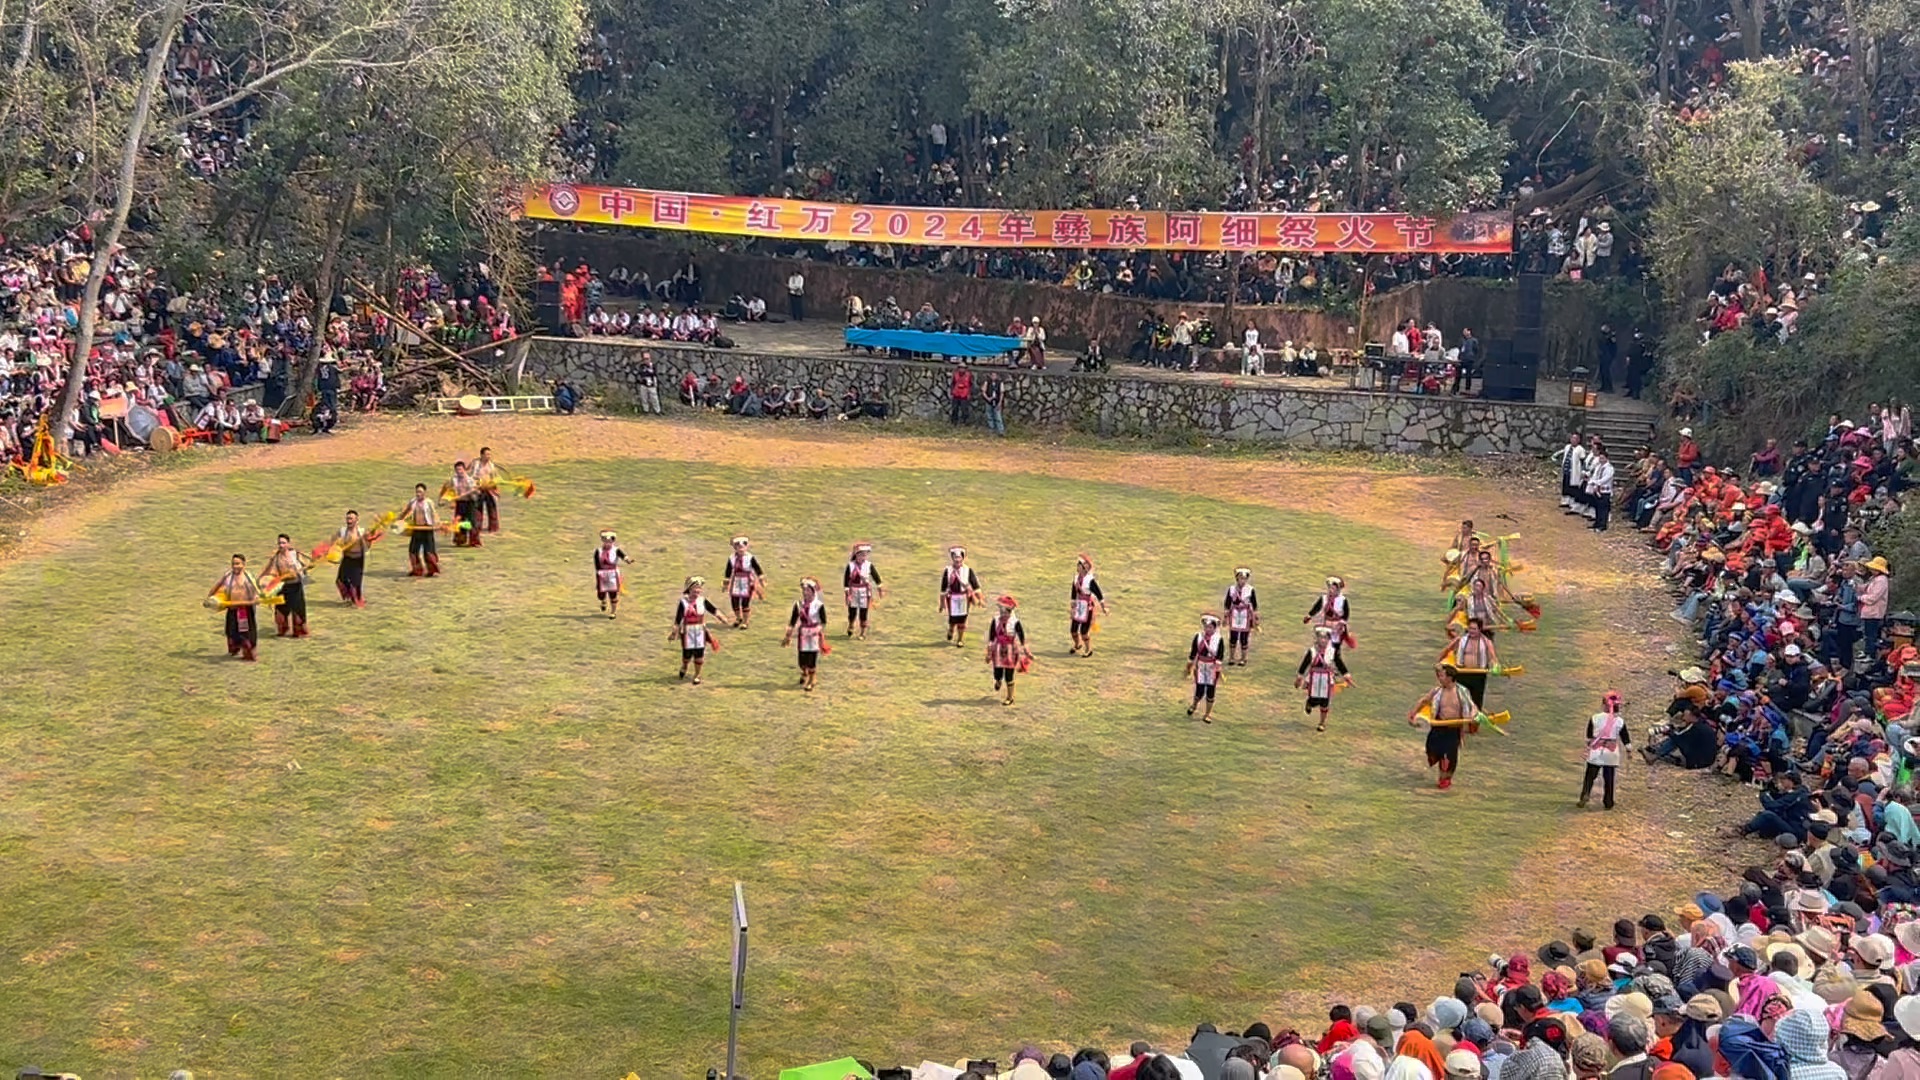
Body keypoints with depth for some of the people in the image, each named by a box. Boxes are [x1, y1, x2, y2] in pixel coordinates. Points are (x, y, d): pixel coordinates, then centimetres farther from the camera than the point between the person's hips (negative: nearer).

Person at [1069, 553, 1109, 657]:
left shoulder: (1090, 580, -20)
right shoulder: (1076, 578, 1)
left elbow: (1099, 594, -14)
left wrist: (1103, 607, -7)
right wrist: (1072, 607, 15)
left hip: (1087, 607, -7)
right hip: (1078, 606, 7)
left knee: (1084, 631, -4)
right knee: (1073, 630, 12)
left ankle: (1088, 650, 19)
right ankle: (1077, 645, 40)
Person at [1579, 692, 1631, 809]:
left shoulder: (1594, 718, -5)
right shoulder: (1619, 721, -4)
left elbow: (1589, 736, 5)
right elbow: (1625, 739, 2)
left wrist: (1589, 745, 20)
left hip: (1595, 752, 0)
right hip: (1611, 753, 0)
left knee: (1590, 776, 7)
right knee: (1609, 778, 8)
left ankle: (1584, 796, -10)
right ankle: (1608, 803, 12)